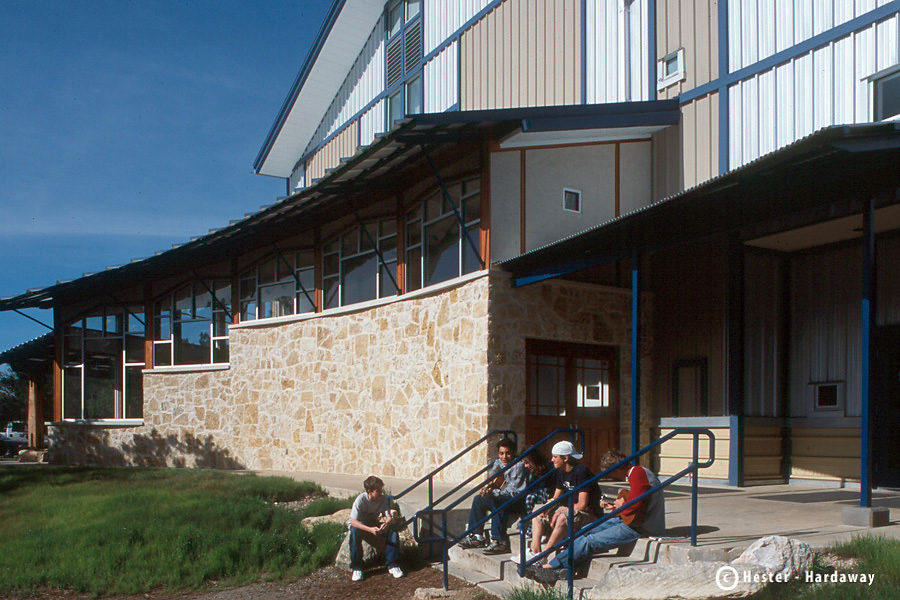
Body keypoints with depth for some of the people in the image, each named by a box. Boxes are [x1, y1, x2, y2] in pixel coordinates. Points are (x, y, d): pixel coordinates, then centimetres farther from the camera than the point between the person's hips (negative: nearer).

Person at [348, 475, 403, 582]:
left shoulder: (383, 498, -15)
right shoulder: (360, 499, -27)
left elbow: (389, 517, -16)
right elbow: (353, 521, -35)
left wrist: (387, 523, -43)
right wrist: (370, 529, -50)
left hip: (374, 524, 3)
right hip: (360, 525, -3)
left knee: (392, 530, -25)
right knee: (354, 531, -39)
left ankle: (392, 565, -13)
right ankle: (356, 567, -27)